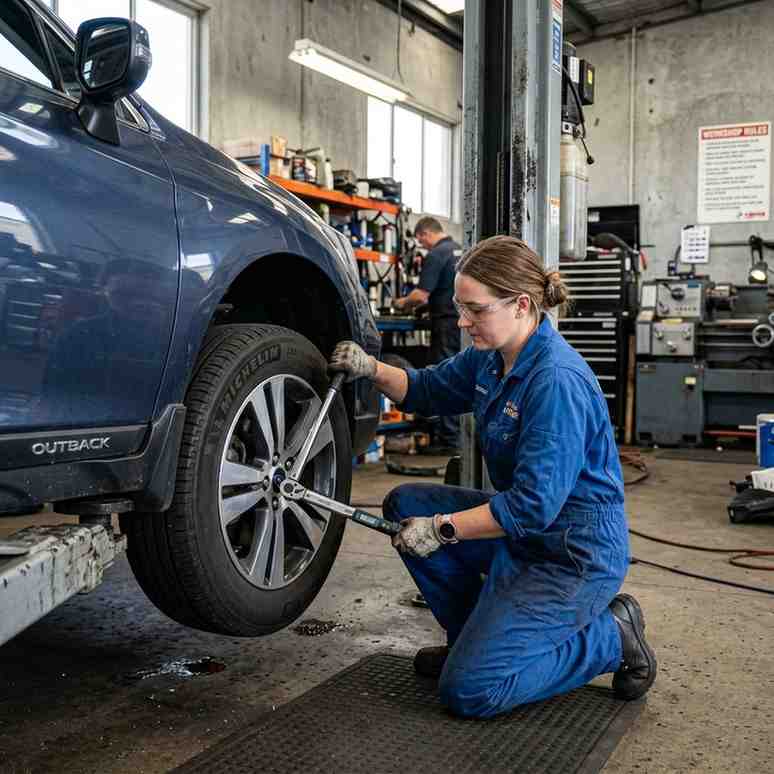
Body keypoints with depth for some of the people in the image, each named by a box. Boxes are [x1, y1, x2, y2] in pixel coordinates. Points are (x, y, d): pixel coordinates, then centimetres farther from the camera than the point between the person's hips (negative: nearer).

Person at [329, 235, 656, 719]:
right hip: (522, 529, 9)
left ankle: (611, 637, 4)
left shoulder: (558, 381, -27)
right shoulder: (491, 358, 0)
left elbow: (534, 506, -29)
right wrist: (370, 368, -4)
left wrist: (443, 529, -21)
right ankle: (475, 637, 16)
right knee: (406, 505, 5)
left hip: (576, 554, -9)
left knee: (469, 690, -13)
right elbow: (427, 389, 15)